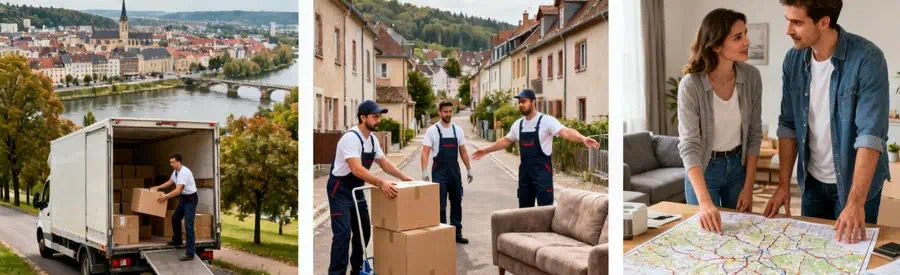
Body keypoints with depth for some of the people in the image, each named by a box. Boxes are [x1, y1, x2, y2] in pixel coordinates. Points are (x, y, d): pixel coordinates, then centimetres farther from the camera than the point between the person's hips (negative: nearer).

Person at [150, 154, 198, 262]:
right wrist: (157, 187, 20)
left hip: (190, 199, -10)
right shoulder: (175, 171, 4)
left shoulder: (184, 172, -26)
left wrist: (166, 196, -28)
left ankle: (190, 253, -14)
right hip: (183, 198, 10)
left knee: (188, 225, -13)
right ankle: (177, 240, 47)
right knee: (175, 218, 24)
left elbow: (178, 191, -31)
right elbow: (170, 182, 24)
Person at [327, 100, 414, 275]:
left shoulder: (372, 139, 4)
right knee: (343, 233, -15)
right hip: (340, 190, -9)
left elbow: (384, 163, 14)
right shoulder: (351, 138, -26)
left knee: (364, 231, 12)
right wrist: (381, 184, -43)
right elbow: (357, 170, -36)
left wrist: (404, 177, 4)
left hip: (357, 189, 9)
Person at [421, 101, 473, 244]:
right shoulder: (432, 130, -6)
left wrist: (468, 169, 12)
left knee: (456, 202, 10)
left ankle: (457, 233, 20)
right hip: (439, 170, -4)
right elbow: (425, 152, -10)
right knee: (441, 204, -1)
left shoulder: (458, 130, 7)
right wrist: (424, 171, -19)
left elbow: (463, 151, 14)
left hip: (454, 169, 5)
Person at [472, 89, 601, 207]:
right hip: (525, 170, 7)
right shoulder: (518, 124, 9)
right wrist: (486, 150, 30)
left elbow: (565, 132, -25)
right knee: (524, 207, 13)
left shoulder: (547, 121, -12)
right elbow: (506, 140, 25)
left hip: (542, 170, -6)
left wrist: (583, 139, -43)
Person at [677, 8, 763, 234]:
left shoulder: (751, 76, -12)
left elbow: (754, 134, -2)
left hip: (738, 165, 4)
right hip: (703, 169, -4)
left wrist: (748, 186, -4)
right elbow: (689, 146, -29)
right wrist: (705, 202, -40)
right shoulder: (691, 85, -25)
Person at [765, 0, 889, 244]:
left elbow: (871, 134, -26)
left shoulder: (867, 58, -21)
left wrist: (855, 201, -31)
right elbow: (788, 125, 1)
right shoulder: (793, 60, -5)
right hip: (812, 181, 4)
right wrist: (784, 184, -2)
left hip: (856, 181, -4)